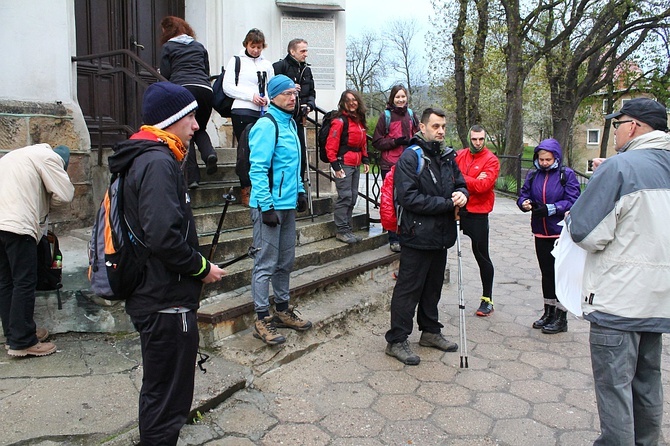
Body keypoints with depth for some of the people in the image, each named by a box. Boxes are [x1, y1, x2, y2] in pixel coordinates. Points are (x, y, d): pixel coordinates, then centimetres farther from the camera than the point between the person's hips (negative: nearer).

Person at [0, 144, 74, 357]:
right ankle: (22, 342, 3)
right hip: (17, 225, -9)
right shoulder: (49, 157, 1)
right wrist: (46, 205, 13)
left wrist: (39, 204, 18)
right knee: (25, 282, -2)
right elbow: (65, 194, -5)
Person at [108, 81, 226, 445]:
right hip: (166, 302, -11)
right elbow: (164, 237, -29)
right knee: (168, 397, 3)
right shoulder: (158, 163, -19)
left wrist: (196, 266, 13)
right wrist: (202, 268, -13)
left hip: (152, 297, 11)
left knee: (159, 389, 25)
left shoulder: (145, 158, 14)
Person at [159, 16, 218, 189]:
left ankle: (192, 176, -6)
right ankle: (209, 153, -12)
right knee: (200, 129, 20)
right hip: (205, 89, 4)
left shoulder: (168, 47, 11)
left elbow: (165, 74, 6)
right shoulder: (199, 46, 22)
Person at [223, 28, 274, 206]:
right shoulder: (237, 61, 6)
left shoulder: (267, 65, 19)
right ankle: (245, 191, 4)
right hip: (243, 112, -4)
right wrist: (251, 96, -11)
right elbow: (227, 87, -2)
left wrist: (267, 99, -3)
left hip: (263, 113, 4)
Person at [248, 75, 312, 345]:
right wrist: (267, 206, -22)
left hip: (288, 204, 9)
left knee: (286, 261, 16)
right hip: (270, 206, -9)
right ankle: (262, 320, 9)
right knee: (266, 263, -2)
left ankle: (282, 310, 30)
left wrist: (300, 191, 18)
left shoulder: (290, 123, 14)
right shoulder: (266, 125, -14)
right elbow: (258, 169, -19)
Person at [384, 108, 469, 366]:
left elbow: (460, 184, 22)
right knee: (408, 289, 0)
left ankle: (430, 331, 35)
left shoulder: (447, 157, 11)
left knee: (433, 287, 19)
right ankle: (396, 340, 11)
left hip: (441, 236, 8)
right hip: (417, 236, -8)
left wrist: (462, 194, -4)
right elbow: (408, 197, -22)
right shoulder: (411, 157, -13)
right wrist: (447, 203, -19)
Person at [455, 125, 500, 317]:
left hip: (477, 213, -3)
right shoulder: (459, 155, 7)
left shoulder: (491, 160, -6)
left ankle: (487, 300, 17)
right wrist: (473, 180, -15)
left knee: (482, 256, 5)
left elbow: (483, 185, -18)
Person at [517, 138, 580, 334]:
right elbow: (523, 195, 8)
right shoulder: (533, 175, 7)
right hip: (541, 233, 5)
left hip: (561, 233, -5)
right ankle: (549, 312, 30)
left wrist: (549, 209, -23)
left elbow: (572, 201, -13)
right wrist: (525, 203, -15)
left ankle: (561, 318, 13)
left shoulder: (567, 175, -6)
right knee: (546, 272, 15)